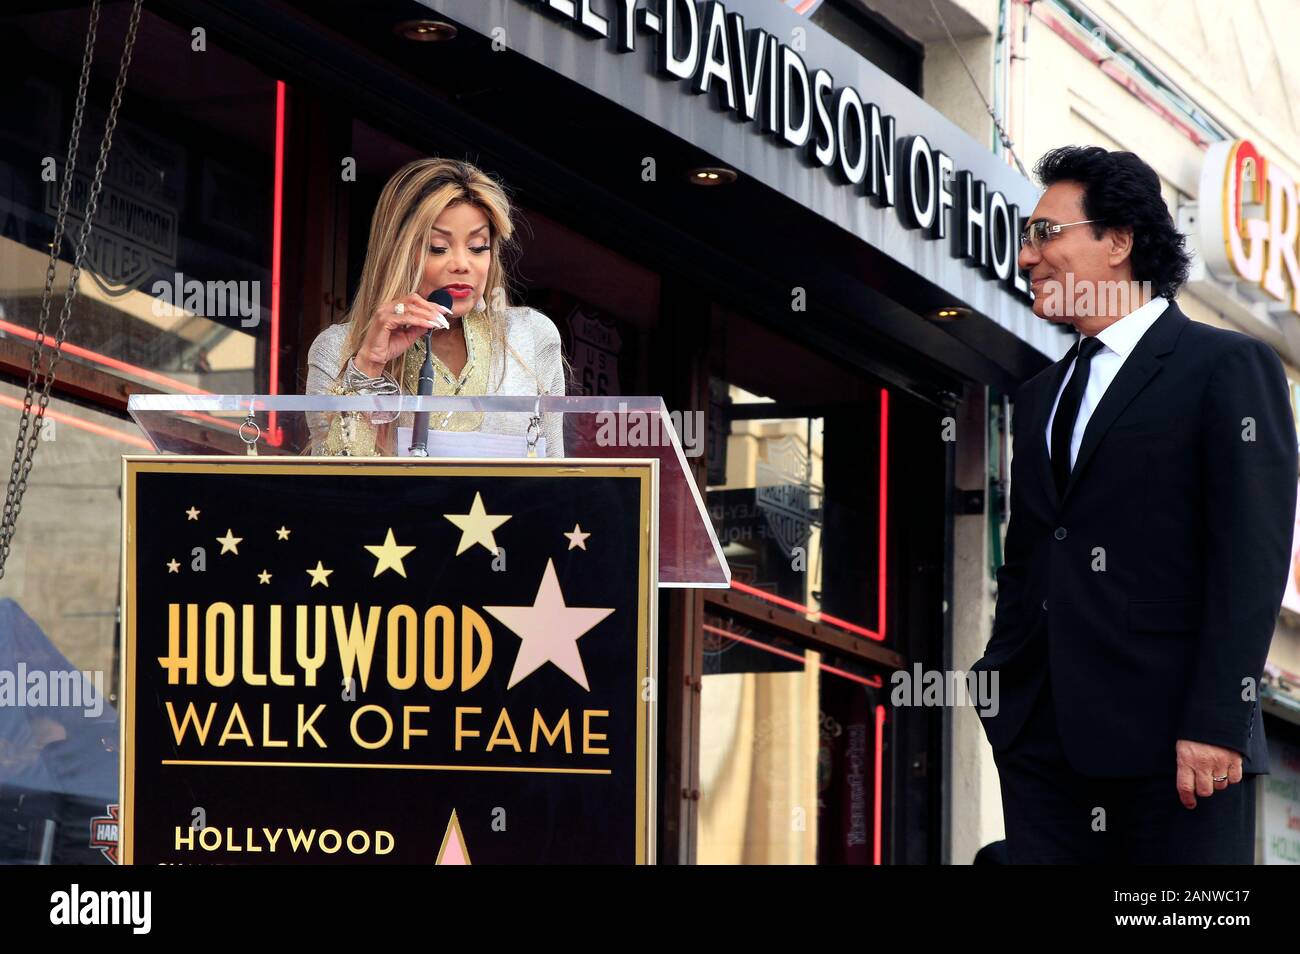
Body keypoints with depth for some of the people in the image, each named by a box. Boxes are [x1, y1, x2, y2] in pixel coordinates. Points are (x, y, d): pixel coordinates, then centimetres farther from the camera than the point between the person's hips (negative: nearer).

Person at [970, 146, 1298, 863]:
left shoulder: (1229, 366, 0)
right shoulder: (1041, 396, 23)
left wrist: (1216, 721, -17)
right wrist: (998, 688, 10)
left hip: (1170, 740, -6)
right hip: (1043, 742, 6)